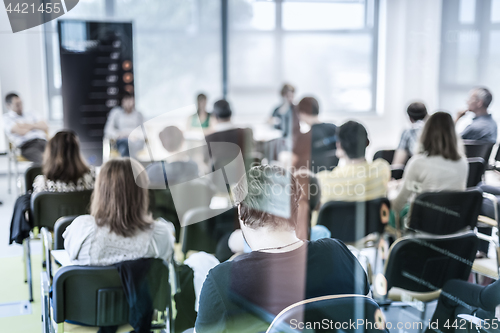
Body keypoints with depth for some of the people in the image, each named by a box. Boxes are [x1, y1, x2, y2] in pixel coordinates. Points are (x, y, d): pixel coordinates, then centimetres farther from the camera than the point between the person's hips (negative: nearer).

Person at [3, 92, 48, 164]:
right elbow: (22, 132, -4)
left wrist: (31, 125, 2)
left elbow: (46, 128, 18)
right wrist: (37, 126, 14)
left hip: (42, 141, 5)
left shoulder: (30, 115, 30)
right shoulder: (7, 118, 12)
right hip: (27, 146, -5)